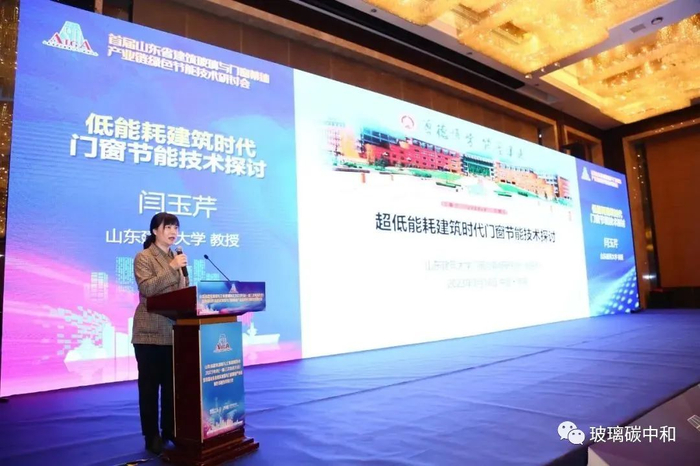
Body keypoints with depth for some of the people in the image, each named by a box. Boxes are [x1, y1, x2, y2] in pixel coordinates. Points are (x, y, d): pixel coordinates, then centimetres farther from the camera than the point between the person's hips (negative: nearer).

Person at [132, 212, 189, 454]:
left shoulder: (176, 257, 15)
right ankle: (151, 435, 13)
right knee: (149, 384, 3)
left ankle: (170, 429, 21)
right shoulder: (143, 257, -4)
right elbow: (147, 288, -18)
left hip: (174, 330, 6)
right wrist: (172, 268, -23)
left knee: (172, 383, 10)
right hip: (150, 331, -5)